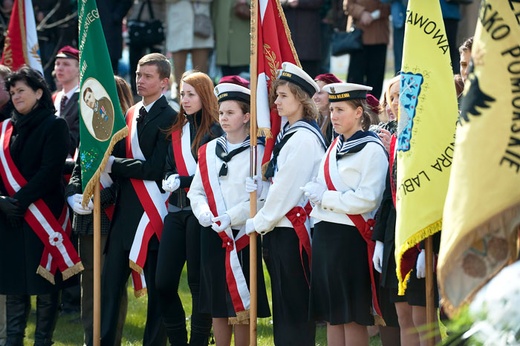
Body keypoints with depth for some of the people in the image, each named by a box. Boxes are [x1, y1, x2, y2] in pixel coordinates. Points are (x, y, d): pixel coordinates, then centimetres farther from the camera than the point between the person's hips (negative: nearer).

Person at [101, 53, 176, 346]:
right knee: (110, 283, 3)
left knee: (157, 288, 1)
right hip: (125, 211, 7)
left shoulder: (169, 118, -9)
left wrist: (114, 165, -14)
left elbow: (156, 168, -17)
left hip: (152, 212, -7)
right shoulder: (131, 115, 15)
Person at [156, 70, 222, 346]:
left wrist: (182, 182, -15)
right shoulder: (177, 130, 15)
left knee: (199, 282, 0)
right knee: (164, 282, 3)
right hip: (176, 210, 7)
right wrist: (169, 180, -2)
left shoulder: (214, 131, -6)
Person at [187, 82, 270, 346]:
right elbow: (196, 191, 11)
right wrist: (205, 214, -9)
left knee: (241, 304, -1)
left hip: (242, 233, -5)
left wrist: (230, 217, -19)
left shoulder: (258, 153, -6)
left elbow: (264, 199, -12)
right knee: (217, 304, 10)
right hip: (212, 235, 5)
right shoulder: (208, 151, 10)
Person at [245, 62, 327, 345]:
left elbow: (285, 191, -16)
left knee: (294, 309, -6)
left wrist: (258, 223, -9)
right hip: (279, 229, 10)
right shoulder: (288, 135, 16)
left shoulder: (304, 139, -14)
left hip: (293, 232, -10)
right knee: (283, 309, 12)